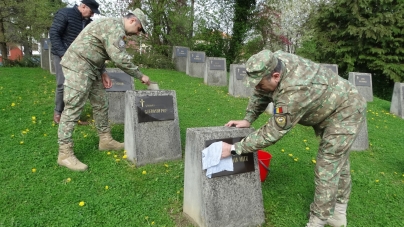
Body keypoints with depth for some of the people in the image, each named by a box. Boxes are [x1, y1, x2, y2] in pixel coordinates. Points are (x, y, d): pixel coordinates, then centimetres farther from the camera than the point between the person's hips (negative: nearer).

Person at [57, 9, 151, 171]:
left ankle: (105, 140, 23)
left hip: (90, 68, 11)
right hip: (78, 66, -11)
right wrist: (140, 76, -13)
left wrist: (103, 72, 10)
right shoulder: (115, 27, -15)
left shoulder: (113, 27, 19)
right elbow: (120, 58, -23)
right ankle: (65, 154, -5)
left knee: (101, 104, 12)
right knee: (73, 109, -10)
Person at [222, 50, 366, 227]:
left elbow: (272, 133, -34)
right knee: (338, 161, 20)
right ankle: (338, 212, 39)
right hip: (330, 109, 9)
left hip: (346, 112, -9)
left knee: (328, 167, -6)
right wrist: (247, 119, -9)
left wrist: (234, 149, -31)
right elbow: (261, 94, 0)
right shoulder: (275, 62, -17)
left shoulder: (293, 93, -42)